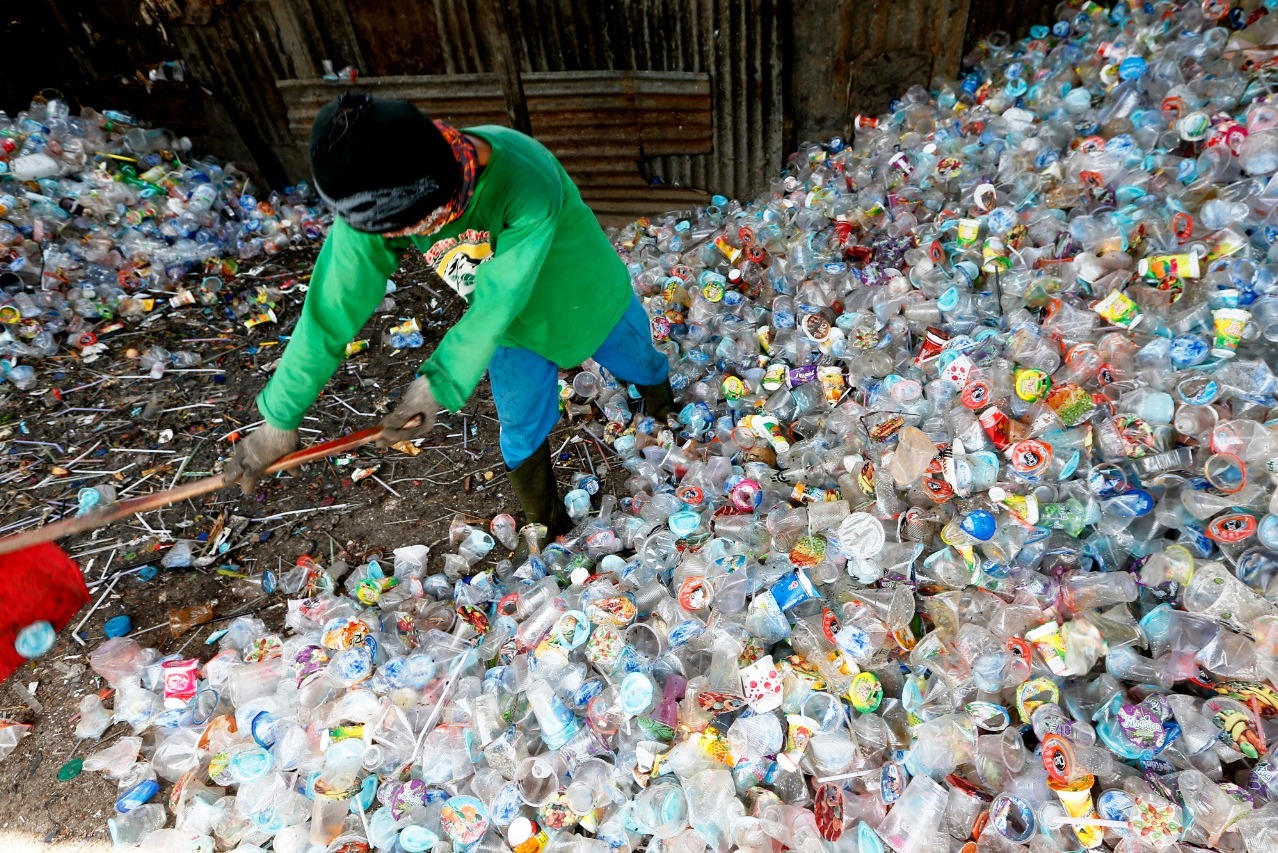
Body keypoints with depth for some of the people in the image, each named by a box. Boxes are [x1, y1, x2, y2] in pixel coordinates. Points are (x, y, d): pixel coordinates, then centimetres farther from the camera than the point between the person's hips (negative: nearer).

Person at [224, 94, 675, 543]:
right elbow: (332, 313, -24)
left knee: (641, 366, 25)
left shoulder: (527, 184, -43)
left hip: (589, 299, -2)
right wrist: (278, 418, -20)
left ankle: (664, 408, 64)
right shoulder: (375, 203, -29)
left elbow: (497, 304, -38)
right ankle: (547, 526, 41)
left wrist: (438, 385, -41)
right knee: (522, 433, 13)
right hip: (514, 325, 3)